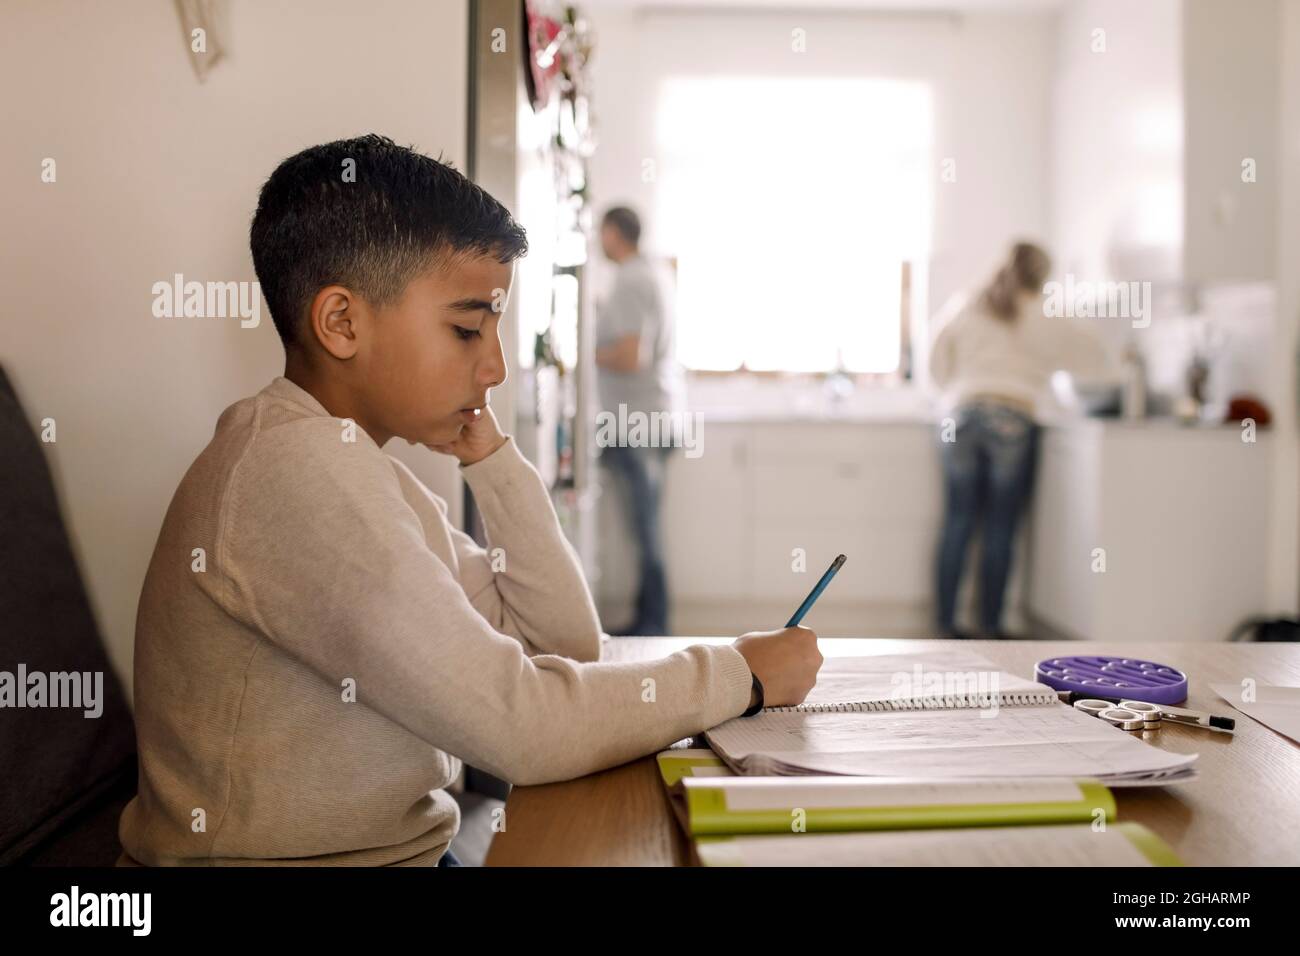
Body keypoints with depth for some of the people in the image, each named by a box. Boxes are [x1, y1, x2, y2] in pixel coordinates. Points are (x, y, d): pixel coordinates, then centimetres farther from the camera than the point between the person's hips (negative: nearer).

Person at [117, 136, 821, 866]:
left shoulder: (358, 470, 7)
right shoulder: (294, 468, -20)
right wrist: (741, 673, -12)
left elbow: (567, 643, 7)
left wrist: (489, 453, 1)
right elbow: (520, 725, -23)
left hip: (402, 848, 8)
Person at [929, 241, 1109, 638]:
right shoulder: (1047, 319, 8)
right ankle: (991, 626, 7)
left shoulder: (962, 310, 14)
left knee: (957, 524, 6)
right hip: (1013, 417, -2)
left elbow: (939, 370, 17)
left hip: (961, 414, 3)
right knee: (1000, 530, 3)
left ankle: (946, 623, 8)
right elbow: (1095, 357, 15)